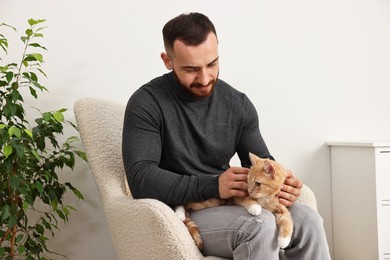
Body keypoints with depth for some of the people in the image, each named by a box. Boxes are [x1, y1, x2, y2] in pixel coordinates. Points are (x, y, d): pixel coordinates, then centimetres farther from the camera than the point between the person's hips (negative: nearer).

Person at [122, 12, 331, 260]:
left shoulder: (238, 104, 4)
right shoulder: (147, 103, -12)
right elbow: (141, 179, -20)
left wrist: (279, 182, -18)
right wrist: (214, 185, -29)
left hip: (229, 205, 5)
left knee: (307, 219, -18)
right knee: (260, 225, -31)